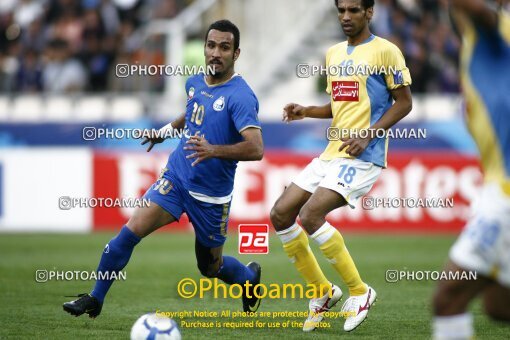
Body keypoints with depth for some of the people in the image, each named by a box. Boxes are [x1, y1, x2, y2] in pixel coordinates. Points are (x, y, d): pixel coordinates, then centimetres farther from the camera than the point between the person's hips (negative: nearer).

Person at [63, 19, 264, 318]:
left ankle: (250, 276, 45)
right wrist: (169, 129, 29)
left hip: (211, 197, -5)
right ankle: (95, 299, -2)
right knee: (132, 230, -14)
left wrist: (214, 150, -45)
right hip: (176, 177, 5)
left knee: (210, 267, 11)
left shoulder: (240, 96, -20)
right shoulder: (195, 83, 2)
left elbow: (256, 149, -33)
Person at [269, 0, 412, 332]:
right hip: (332, 153, 8)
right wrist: (306, 111, 6)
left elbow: (404, 102, -7)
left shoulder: (385, 51, -7)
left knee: (311, 215, -23)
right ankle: (322, 292, 13)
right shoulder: (334, 53, 16)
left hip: (363, 156, -8)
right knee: (280, 214, 0)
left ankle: (360, 292, -8)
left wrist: (368, 134, -17)